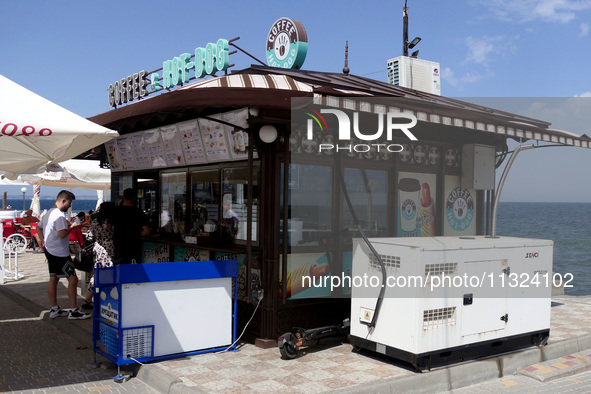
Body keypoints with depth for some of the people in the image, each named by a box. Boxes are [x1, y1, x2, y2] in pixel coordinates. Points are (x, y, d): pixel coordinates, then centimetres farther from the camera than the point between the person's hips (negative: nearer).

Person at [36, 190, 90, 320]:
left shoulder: (48, 213, 14)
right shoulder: (59, 215, -19)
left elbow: (39, 228, 24)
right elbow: (62, 234, -27)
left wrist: (44, 241, 19)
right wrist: (72, 227, -10)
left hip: (50, 250, 11)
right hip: (60, 254, -11)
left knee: (53, 279, 14)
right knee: (73, 279, -6)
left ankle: (54, 309, 21)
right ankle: (73, 311, -4)